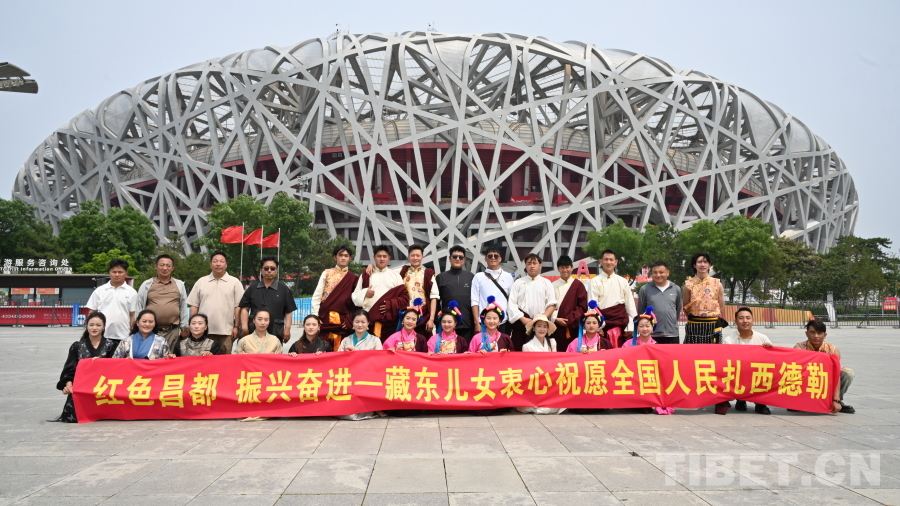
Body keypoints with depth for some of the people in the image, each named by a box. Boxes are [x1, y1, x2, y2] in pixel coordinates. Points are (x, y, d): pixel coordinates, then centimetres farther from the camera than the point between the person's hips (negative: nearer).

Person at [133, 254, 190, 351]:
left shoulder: (180, 285, 11)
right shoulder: (146, 285, 7)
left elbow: (184, 307, 12)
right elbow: (139, 307, 8)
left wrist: (184, 328, 11)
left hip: (173, 331, 1)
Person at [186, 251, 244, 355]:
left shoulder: (235, 282, 5)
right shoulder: (201, 282, 11)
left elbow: (238, 307, 2)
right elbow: (194, 306, 11)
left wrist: (236, 327, -3)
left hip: (226, 331, -2)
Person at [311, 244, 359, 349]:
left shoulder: (354, 278, 9)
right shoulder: (327, 273, 9)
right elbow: (316, 297, 5)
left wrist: (350, 321, -3)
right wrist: (315, 318, -5)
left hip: (343, 322, 0)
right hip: (325, 319, 0)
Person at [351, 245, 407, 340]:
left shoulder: (395, 275, 13)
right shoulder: (365, 275, 14)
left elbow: (404, 296, 6)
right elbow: (355, 295, 10)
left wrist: (390, 304, -10)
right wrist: (365, 293, -11)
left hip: (389, 319, 0)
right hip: (369, 318, 0)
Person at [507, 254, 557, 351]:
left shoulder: (546, 283, 10)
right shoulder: (518, 282, 9)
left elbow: (552, 305, 4)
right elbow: (512, 304, 2)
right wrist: (523, 319, -9)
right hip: (521, 324, 0)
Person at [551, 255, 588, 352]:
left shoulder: (578, 285, 5)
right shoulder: (553, 286, 8)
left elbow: (582, 307, 1)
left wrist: (569, 320, -9)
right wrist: (555, 319, -11)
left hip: (573, 327, -1)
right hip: (556, 326, 1)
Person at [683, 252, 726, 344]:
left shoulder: (717, 284, 3)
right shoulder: (689, 284, 3)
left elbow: (722, 307, 9)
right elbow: (685, 307, 12)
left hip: (712, 327, 0)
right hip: (694, 327, 0)